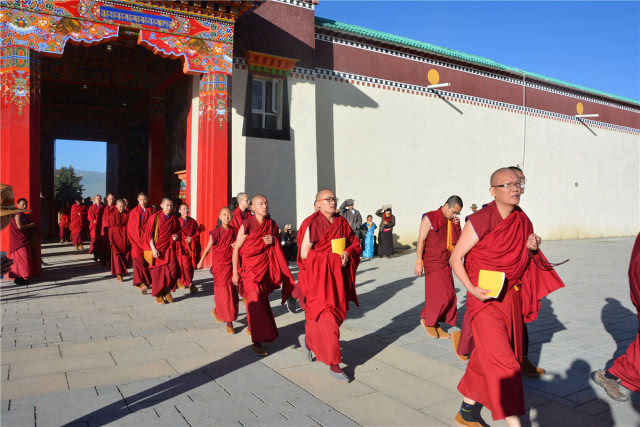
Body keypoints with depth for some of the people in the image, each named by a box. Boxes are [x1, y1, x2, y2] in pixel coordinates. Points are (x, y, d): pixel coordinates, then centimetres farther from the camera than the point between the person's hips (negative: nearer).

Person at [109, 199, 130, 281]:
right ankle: (118, 274, -8)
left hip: (125, 237, 2)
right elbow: (111, 228, 2)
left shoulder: (127, 215, 4)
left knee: (126, 255, 4)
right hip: (116, 237, -2)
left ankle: (123, 270, 27)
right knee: (116, 255, -6)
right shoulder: (112, 215, 2)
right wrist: (110, 239, -2)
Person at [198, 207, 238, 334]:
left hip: (231, 265, 2)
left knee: (232, 293, 4)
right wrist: (201, 261, 17)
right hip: (219, 266, -2)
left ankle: (217, 311, 30)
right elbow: (208, 248, 10)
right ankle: (229, 322, 8)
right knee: (222, 293, -2)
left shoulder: (235, 232, 2)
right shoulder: (215, 233, -3)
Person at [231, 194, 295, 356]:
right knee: (255, 302, -11)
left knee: (263, 301, 14)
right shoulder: (247, 224, -10)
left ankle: (253, 327, 38)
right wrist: (235, 272, -10)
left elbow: (278, 249, 16)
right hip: (250, 268, -5)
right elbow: (236, 249, -7)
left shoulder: (272, 224, 4)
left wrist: (274, 240, -8)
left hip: (266, 268, 5)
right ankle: (257, 342, -6)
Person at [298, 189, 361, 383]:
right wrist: (332, 256, -11)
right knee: (327, 319, -6)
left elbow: (355, 243, 13)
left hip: (338, 277, 6)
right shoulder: (313, 224, -7)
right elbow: (304, 253, -10)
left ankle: (308, 340, 36)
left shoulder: (341, 222, 9)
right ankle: (334, 365, 6)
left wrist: (347, 253, -8)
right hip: (319, 277, -6)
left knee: (337, 314, 11)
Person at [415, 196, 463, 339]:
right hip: (433, 263, -7)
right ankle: (427, 320, 13)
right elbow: (421, 240, -10)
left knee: (449, 296, 6)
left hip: (446, 264, 7)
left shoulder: (452, 221, 10)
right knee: (441, 295, -9)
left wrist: (457, 225, -4)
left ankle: (435, 325, 19)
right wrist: (419, 263, -13)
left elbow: (458, 240, 13)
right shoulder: (429, 218, -9)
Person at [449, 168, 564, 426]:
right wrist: (472, 288, -24)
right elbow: (455, 259, -12)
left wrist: (532, 249, -5)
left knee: (486, 358, 15)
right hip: (485, 299, -7)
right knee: (502, 362, -8)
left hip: (511, 298, 7)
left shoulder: (522, 220, 4)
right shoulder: (481, 221, -16)